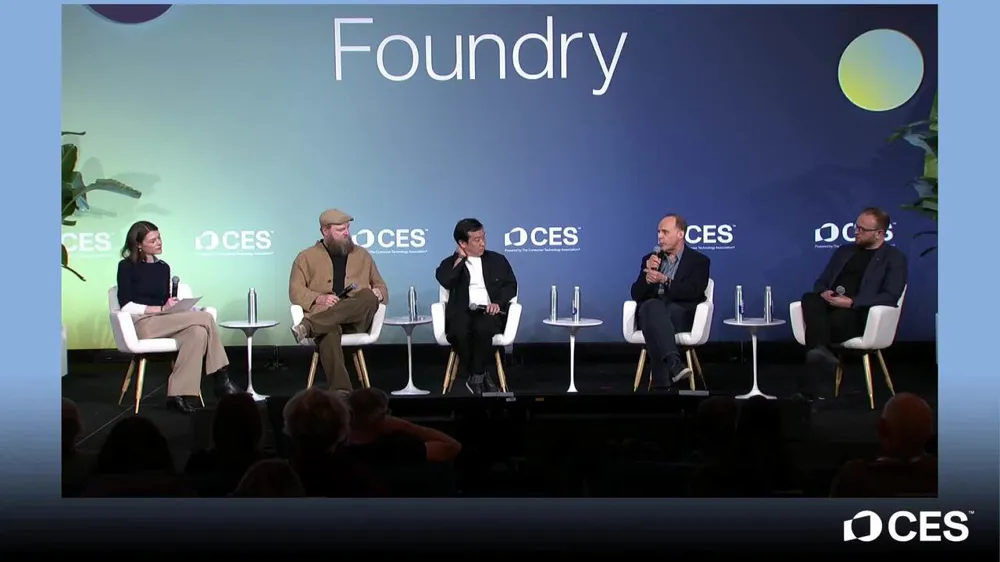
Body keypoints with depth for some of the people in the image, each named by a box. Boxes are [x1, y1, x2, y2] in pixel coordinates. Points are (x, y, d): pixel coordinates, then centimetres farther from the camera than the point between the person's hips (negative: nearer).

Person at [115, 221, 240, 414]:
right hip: (142, 324, -6)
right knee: (205, 317, -23)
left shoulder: (163, 267, 19)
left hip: (164, 323, 6)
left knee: (198, 332, -29)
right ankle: (221, 381, -19)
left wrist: (172, 305, -5)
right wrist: (161, 309, -14)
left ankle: (177, 395, -32)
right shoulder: (127, 266, 2)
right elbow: (126, 306, -6)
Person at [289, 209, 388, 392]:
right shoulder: (307, 257, 14)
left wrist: (378, 293, 0)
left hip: (357, 320, 2)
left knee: (369, 297, -34)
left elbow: (381, 286, 26)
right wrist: (319, 298, -14)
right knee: (328, 333, -40)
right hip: (324, 317, -2)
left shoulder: (362, 255, 23)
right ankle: (341, 391, -53)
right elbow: (296, 291, 6)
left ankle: (309, 326, -45)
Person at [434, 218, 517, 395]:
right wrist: (460, 259, 1)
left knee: (483, 327, -37)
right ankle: (481, 375, -16)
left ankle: (476, 377, -19)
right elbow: (446, 282, -6)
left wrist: (498, 303, -9)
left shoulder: (497, 260, 19)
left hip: (489, 312, 0)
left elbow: (510, 285, 9)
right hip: (462, 312, 0)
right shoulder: (451, 264, 15)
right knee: (460, 331, -36)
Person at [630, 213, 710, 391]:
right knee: (653, 306, -37)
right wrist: (648, 273, -8)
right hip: (651, 310, 2)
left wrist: (665, 281, -20)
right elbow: (636, 295, 10)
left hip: (682, 314, -2)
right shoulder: (650, 259, 20)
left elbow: (692, 293, -8)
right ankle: (674, 362, -56)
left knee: (655, 316, -38)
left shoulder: (699, 261, 9)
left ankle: (661, 385, -46)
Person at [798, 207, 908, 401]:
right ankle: (820, 349, -53)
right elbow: (821, 282, 23)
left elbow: (890, 297, -7)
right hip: (831, 306, 5)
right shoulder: (844, 251, 24)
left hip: (860, 314, -5)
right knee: (810, 299, -29)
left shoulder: (894, 258, 6)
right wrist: (823, 292, -4)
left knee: (835, 320, -37)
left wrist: (851, 302, -18)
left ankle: (809, 385, -33)